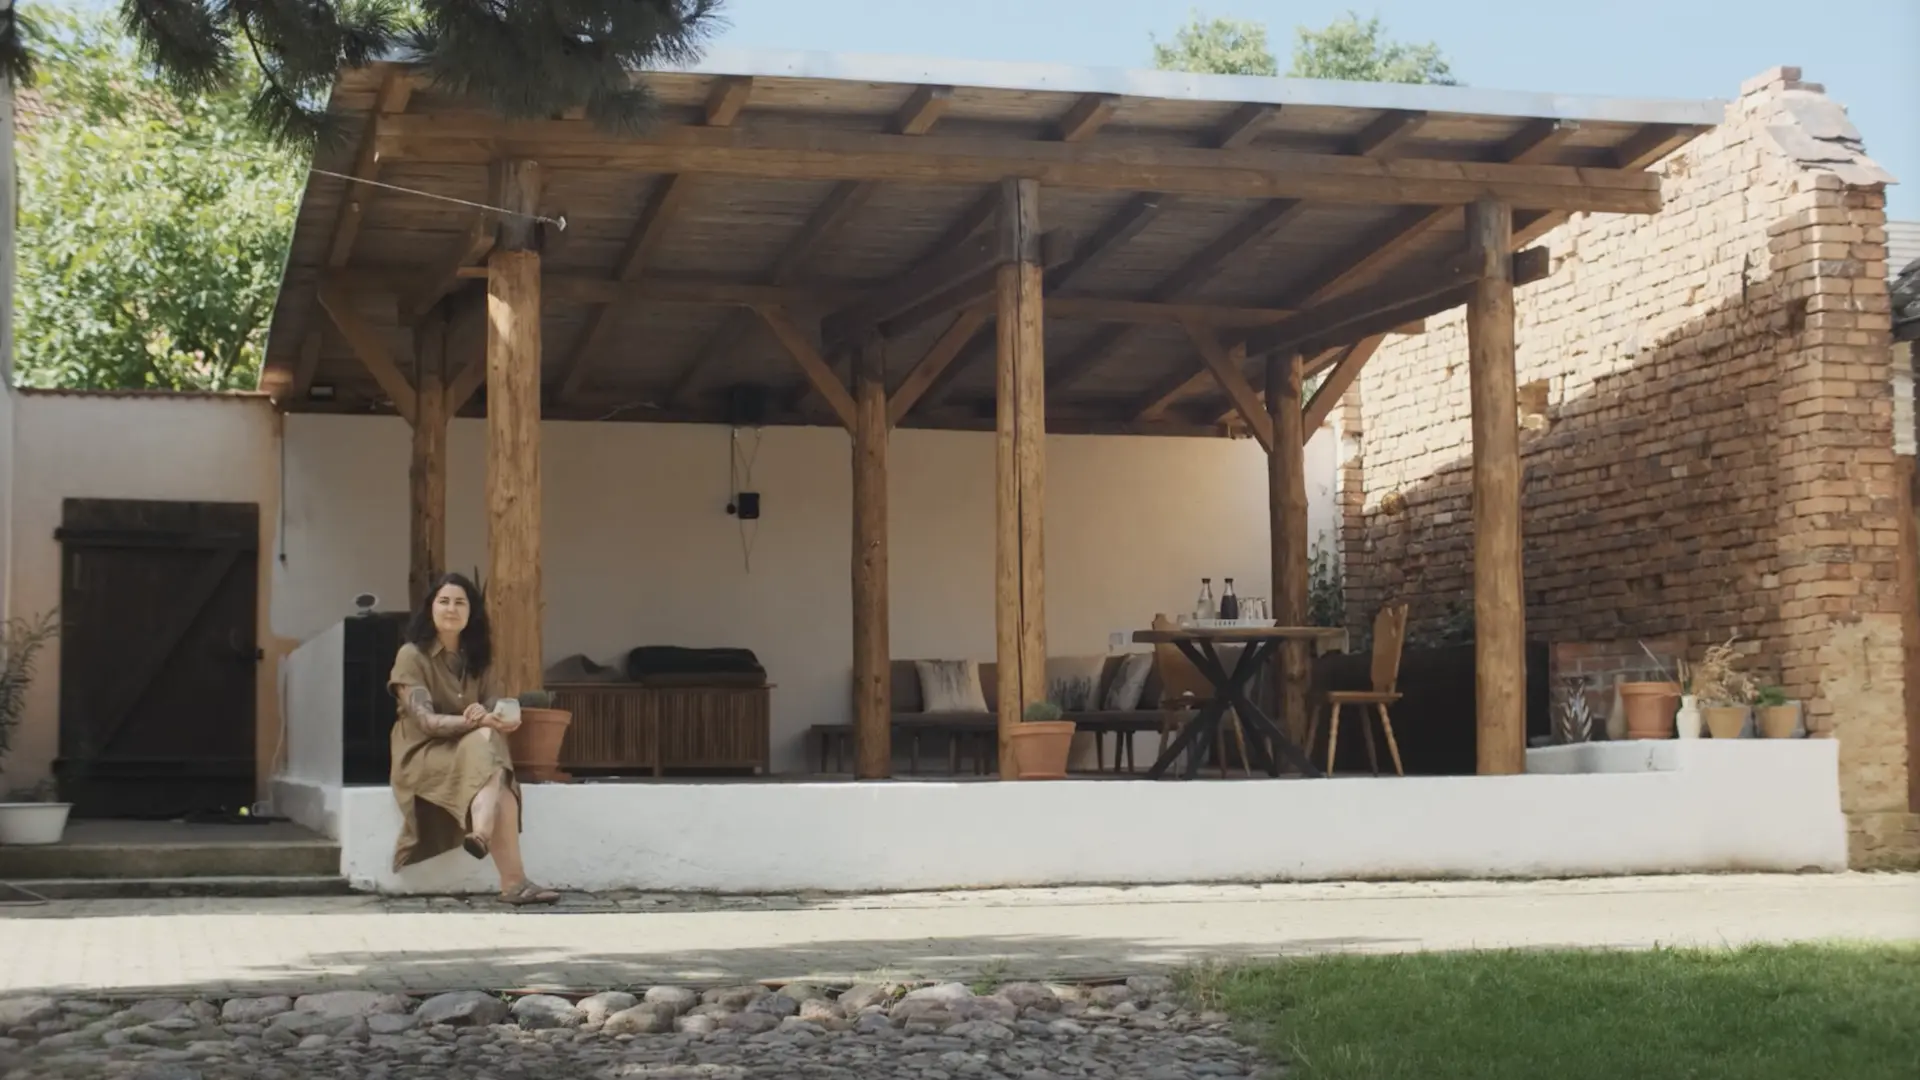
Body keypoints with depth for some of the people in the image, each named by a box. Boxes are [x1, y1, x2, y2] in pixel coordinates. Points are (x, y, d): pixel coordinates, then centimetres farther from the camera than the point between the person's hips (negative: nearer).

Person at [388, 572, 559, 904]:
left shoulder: (478, 658, 11)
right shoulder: (412, 655, -8)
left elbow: (493, 706, 1)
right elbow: (425, 721, -18)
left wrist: (486, 715, -25)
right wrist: (478, 722, -33)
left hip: (472, 751, 5)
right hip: (423, 755, -5)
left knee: (489, 740, -32)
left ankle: (481, 835, -57)